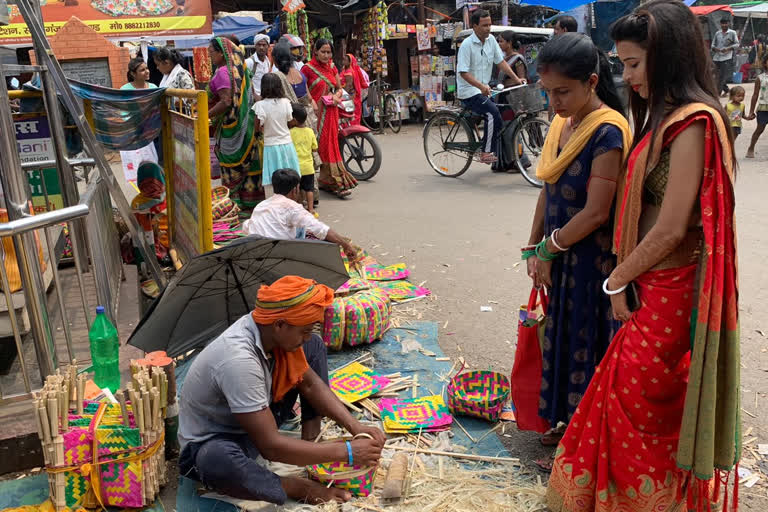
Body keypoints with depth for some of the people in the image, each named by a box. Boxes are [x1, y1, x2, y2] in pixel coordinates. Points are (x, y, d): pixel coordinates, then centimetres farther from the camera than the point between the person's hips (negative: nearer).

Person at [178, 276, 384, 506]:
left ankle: (311, 443, -4)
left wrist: (355, 427, -13)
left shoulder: (268, 329, -16)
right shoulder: (238, 359, -38)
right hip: (214, 443, -7)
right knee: (217, 461, -45)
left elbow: (311, 384, -2)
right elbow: (271, 446, -35)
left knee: (314, 347, 1)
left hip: (256, 422, 8)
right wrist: (346, 452, -29)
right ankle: (298, 487, -17)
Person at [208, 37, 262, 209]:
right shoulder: (239, 69, 12)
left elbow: (226, 101, -24)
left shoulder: (222, 72, -16)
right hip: (246, 124, 9)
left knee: (232, 166, 0)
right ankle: (251, 198, 20)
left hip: (230, 127, -9)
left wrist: (205, 115, -19)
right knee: (247, 163, 13)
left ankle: (236, 204, 6)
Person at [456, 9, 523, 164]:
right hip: (469, 91, -7)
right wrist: (481, 86, -32)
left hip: (484, 90, 7)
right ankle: (486, 153, -17)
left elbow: (501, 62, 9)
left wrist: (516, 79, -1)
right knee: (493, 115, -26)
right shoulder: (467, 45, -14)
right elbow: (463, 72, -19)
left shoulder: (491, 40, 6)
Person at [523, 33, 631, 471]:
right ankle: (568, 422, 38)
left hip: (593, 259, -8)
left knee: (586, 344, 6)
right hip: (561, 256, 8)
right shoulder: (561, 124, 5)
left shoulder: (608, 132, -20)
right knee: (563, 337, 18)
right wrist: (535, 248, 5)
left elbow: (596, 211, -21)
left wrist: (549, 248, -11)